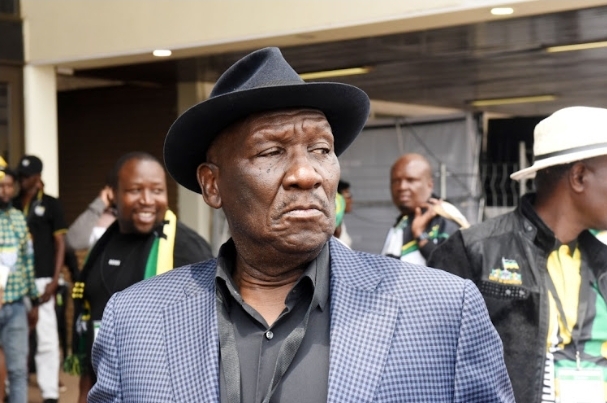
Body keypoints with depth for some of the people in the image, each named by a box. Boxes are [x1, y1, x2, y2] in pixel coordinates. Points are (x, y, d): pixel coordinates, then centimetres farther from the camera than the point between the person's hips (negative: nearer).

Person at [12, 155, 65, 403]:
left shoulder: (51, 205, 3)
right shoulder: (12, 206, 12)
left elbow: (60, 244, 1)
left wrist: (54, 280, -8)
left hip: (41, 280, -3)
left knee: (46, 337, -4)